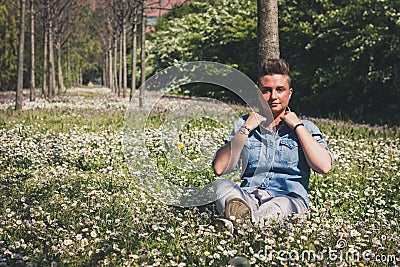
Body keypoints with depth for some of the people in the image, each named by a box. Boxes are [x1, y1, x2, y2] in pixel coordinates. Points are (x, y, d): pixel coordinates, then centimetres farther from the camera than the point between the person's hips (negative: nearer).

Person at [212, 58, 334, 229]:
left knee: (283, 204, -37)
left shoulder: (305, 128, 15)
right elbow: (220, 168, 4)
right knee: (222, 185, -30)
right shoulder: (243, 124, 18)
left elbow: (324, 167, -5)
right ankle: (244, 212, -58)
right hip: (248, 196, 2)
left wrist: (298, 125, 1)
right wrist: (246, 128, 2)